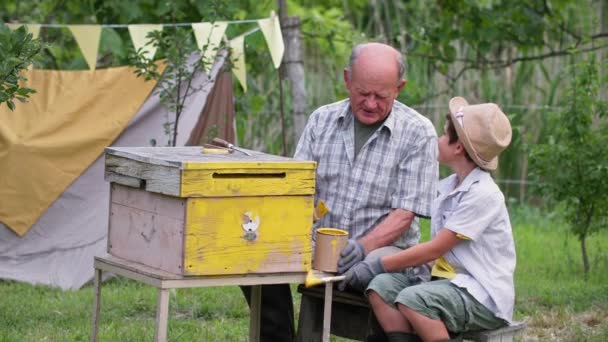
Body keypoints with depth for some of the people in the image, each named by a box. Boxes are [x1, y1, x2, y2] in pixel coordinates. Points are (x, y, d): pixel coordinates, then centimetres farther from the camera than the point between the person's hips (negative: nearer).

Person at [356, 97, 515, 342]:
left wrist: (377, 266, -13)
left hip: (484, 297, -8)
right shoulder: (446, 188, 12)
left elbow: (435, 249, -16)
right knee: (382, 287, -12)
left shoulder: (483, 194, -15)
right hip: (450, 283, 8)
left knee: (412, 299, -31)